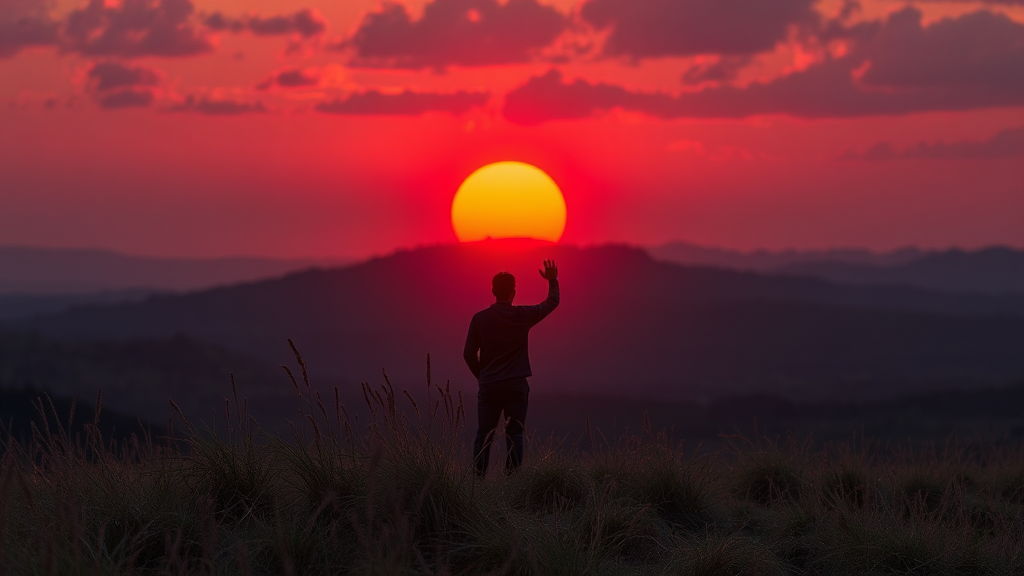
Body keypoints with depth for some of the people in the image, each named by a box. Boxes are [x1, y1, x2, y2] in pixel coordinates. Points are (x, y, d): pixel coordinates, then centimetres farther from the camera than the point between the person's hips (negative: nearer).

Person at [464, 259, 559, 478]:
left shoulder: (480, 318, -1)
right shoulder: (523, 316, -5)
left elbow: (469, 353, 1)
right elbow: (552, 302, 11)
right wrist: (553, 281, 28)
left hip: (488, 386, 1)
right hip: (516, 386, -1)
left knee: (483, 435, 5)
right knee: (514, 435, 1)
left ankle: (478, 478, 1)